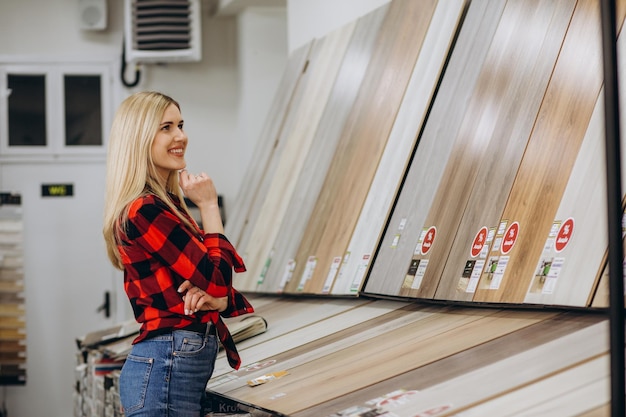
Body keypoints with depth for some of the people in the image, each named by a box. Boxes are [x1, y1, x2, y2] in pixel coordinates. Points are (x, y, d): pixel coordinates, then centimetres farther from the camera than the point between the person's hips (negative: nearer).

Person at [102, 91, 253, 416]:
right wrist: (208, 206, -8)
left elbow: (220, 289, 14)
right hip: (166, 367, -9)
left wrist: (217, 300, -9)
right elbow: (218, 280, -17)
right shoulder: (145, 211, -16)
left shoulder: (168, 205, 14)